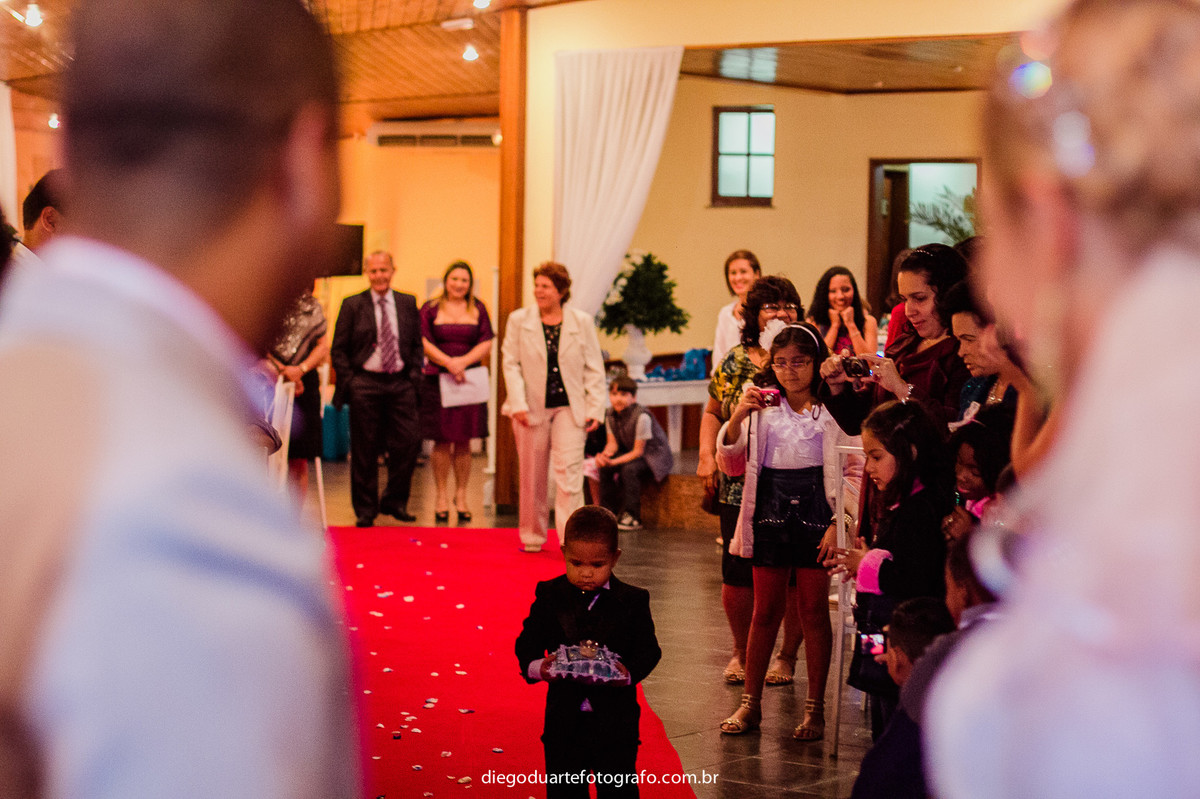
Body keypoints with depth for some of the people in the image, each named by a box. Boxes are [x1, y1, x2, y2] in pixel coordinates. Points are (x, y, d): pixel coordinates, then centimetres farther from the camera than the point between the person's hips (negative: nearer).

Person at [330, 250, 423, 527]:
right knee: (364, 450, 1)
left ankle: (394, 501, 15)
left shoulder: (408, 304, 9)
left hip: (400, 384, 2)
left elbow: (417, 344, 14)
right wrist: (349, 381, -6)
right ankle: (365, 510, 12)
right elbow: (338, 349, 3)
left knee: (408, 443, -2)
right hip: (365, 383, -2)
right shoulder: (352, 305, 1)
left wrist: (414, 375, 2)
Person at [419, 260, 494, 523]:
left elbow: (486, 344, 3)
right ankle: (441, 496, 7)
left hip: (470, 380, 2)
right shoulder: (431, 309, 5)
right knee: (442, 441, -1)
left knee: (464, 441, 3)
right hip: (438, 381, -2)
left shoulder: (478, 310, 10)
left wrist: (464, 361, -12)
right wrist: (448, 363, -15)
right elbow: (424, 342, -3)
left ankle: (461, 496, 11)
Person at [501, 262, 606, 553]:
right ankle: (532, 537, 22)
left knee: (569, 469, -12)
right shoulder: (519, 320, 4)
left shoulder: (582, 322, 4)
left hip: (570, 408, -1)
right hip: (532, 407, 1)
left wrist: (595, 409, -2)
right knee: (532, 475, 7)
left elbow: (594, 368, 5)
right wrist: (517, 404, -10)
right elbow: (511, 364, 1)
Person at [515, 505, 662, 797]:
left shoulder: (633, 601, -2)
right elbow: (527, 643, 2)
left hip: (615, 721, -1)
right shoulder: (549, 596, 0)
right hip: (564, 718, 1)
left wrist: (630, 673, -23)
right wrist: (536, 667, -21)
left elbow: (649, 650, -2)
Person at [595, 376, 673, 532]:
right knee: (604, 468, -15)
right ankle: (608, 512, -3)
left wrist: (614, 461, -32)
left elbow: (638, 451, -24)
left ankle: (632, 517, -25)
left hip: (655, 456, -7)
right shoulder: (610, 415, -5)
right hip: (630, 453, 7)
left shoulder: (642, 416, -27)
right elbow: (612, 443, -3)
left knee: (630, 469, -33)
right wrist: (604, 455, -27)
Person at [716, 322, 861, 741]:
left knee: (814, 611, 3)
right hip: (771, 511, 3)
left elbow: (849, 471, -3)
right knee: (765, 609, 9)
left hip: (815, 511, -2)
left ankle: (815, 707, 11)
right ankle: (751, 702, 17)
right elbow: (730, 462, 3)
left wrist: (837, 524, -11)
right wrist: (737, 416, -13)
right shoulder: (762, 406, 6)